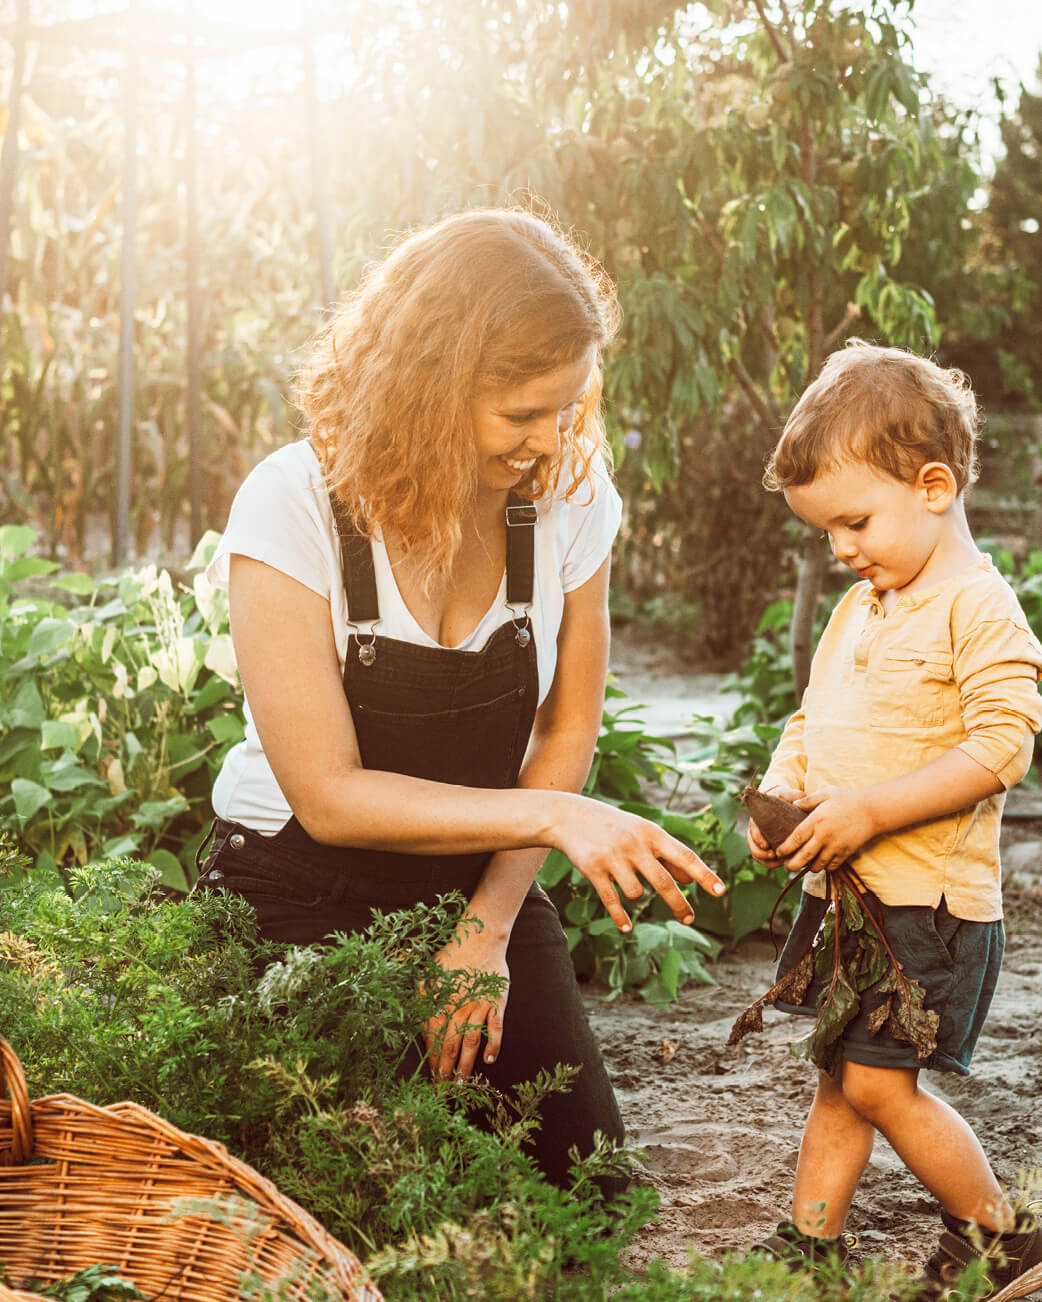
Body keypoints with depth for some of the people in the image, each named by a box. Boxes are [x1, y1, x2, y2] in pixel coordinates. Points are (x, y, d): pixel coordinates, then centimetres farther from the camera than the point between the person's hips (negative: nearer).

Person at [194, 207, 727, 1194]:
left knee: (582, 1170, -2)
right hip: (300, 898, -3)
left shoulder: (568, 497, -9)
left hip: (482, 881, 4)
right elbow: (329, 796, -22)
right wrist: (552, 816, -29)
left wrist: (489, 930, -8)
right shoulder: (291, 509, -21)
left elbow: (566, 731, 0)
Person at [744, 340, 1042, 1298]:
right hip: (844, 888, 8)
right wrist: (780, 795, -1)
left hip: (931, 896, -8)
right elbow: (810, 723, 20)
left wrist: (869, 810, -24)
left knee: (879, 1081, -7)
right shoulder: (856, 610, 14)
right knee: (839, 1074, 13)